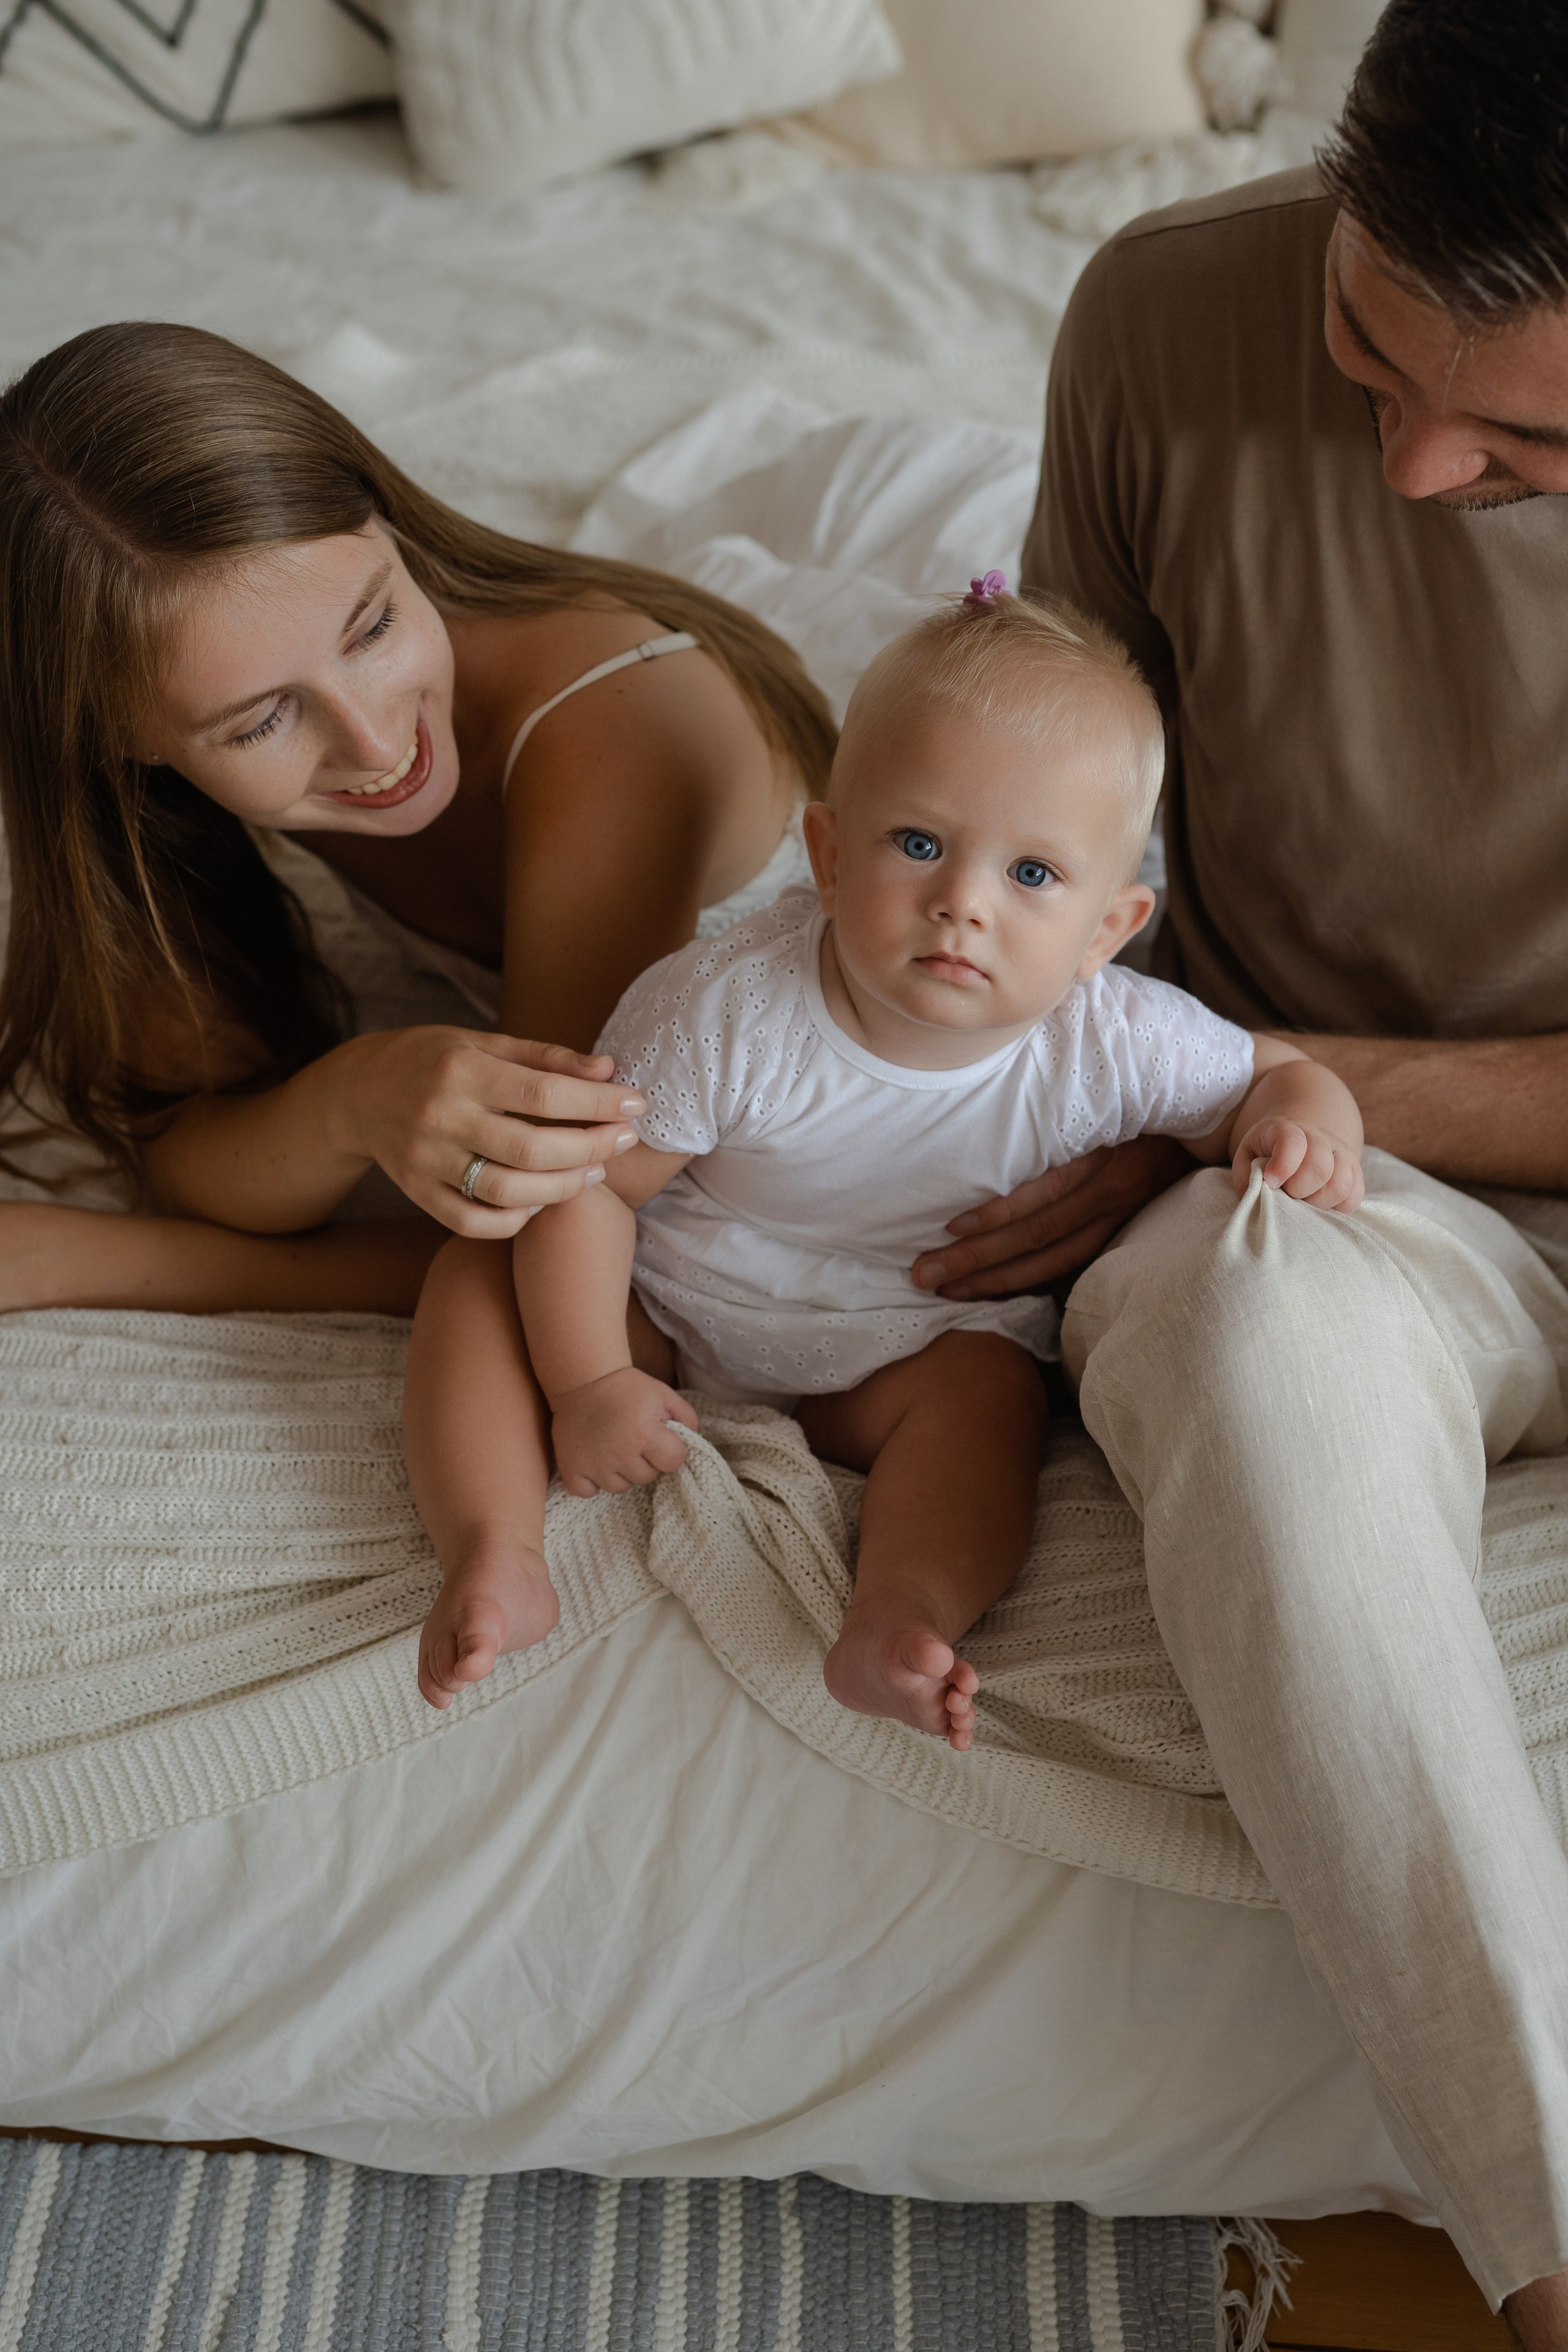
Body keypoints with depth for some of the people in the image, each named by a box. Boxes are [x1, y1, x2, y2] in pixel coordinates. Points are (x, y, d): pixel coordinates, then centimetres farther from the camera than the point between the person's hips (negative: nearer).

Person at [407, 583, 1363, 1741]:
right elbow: (586, 1177, -19)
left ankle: (903, 1621, -37)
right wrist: (589, 1383, -20)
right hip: (672, 1304, 0)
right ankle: (494, 1547, -23)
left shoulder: (1114, 1048, -24)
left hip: (911, 1351, 0)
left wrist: (1304, 1126, -32)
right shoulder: (727, 1011, -29)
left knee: (988, 1388, -29)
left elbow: (1274, 1071, -7)